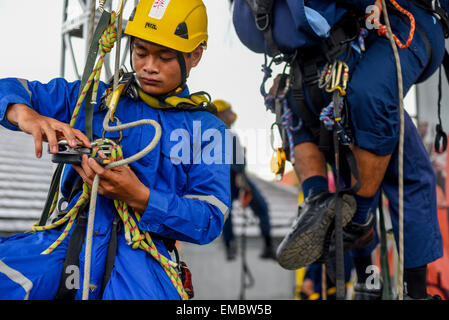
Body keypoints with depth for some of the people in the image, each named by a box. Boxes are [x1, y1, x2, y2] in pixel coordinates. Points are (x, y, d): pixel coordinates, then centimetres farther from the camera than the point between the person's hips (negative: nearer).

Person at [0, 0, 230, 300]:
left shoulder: (207, 129, 11)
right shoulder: (92, 98, 17)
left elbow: (210, 219, 0)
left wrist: (139, 197, -17)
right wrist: (26, 115, -12)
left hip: (143, 250, -1)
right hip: (71, 237, 2)